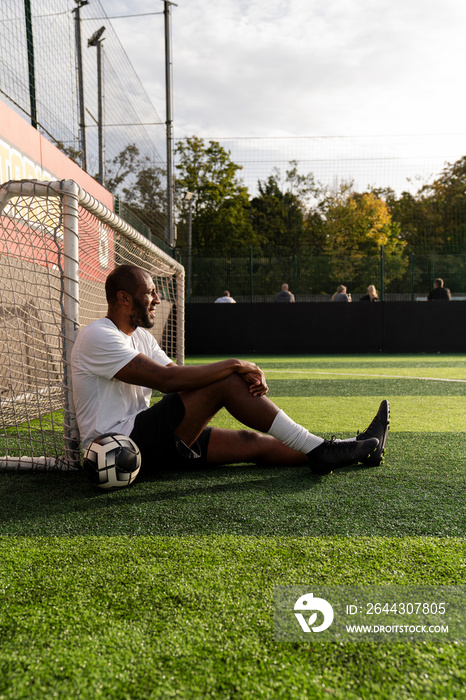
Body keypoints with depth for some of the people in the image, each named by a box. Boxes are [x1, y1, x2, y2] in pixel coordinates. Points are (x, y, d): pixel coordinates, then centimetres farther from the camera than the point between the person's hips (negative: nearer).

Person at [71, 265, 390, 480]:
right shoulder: (97, 336, -15)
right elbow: (167, 379, -26)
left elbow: (178, 376, 4)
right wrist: (233, 365, -20)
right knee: (225, 382, -20)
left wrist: (243, 375, -14)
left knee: (253, 442, -2)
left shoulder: (140, 335, 16)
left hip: (142, 440, 9)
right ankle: (318, 450, -14)